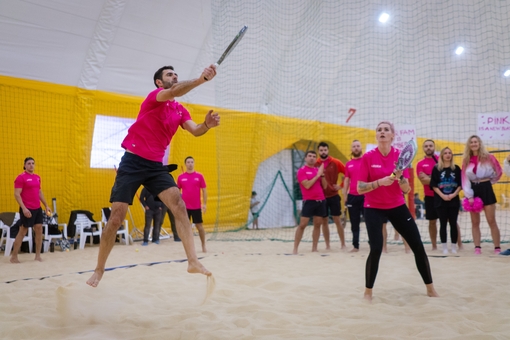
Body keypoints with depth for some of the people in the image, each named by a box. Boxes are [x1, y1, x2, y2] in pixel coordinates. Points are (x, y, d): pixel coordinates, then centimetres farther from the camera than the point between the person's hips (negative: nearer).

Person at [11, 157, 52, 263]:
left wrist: (46, 205, 17)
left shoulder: (37, 177, 12)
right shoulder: (21, 177, -9)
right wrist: (24, 208, -21)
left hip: (38, 208, 7)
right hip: (27, 209, -7)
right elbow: (17, 194, -14)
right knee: (22, 232, -1)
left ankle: (38, 256, 13)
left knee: (39, 230, 5)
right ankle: (14, 257, 10)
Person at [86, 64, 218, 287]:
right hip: (133, 162, -5)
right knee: (116, 218, -5)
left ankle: (193, 261, -15)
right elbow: (174, 92, -28)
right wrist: (201, 79, -40)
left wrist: (207, 125, -24)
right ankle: (99, 271, 12)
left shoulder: (180, 110, 12)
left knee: (179, 204, -15)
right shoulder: (154, 96, -7)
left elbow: (195, 131, -2)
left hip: (156, 165, 5)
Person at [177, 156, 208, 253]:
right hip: (185, 207, 1)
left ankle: (203, 246, 17)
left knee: (199, 226, 4)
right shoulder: (180, 177, 4)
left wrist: (204, 204, -3)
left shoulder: (199, 176, 1)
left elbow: (204, 190, 3)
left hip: (197, 206, -1)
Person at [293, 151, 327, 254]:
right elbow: (307, 185, -16)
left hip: (321, 200, 6)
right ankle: (295, 249, -2)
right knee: (302, 224, -7)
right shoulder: (302, 170, -4)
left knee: (317, 224, 7)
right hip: (309, 201, -6)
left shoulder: (318, 169, 13)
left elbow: (324, 186, 11)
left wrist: (322, 174, -3)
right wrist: (317, 175, -12)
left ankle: (314, 248, 14)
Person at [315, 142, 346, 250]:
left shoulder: (335, 163, -4)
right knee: (324, 221, 7)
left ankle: (343, 244, 14)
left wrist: (341, 185, -4)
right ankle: (327, 245, 16)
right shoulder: (315, 164, -1)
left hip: (333, 196, -1)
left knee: (337, 220, 3)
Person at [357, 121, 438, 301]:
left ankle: (430, 288, 23)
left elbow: (406, 189, -4)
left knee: (418, 246, 3)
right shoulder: (368, 157, -10)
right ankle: (368, 292, 7)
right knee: (376, 249, -14)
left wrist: (399, 176, -24)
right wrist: (380, 182, -26)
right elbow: (360, 189, -11)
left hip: (397, 207, 3)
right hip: (374, 209, -3)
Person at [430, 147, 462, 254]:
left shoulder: (456, 168, 5)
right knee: (443, 224, 2)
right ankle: (444, 247, 8)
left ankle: (454, 246, 11)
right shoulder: (436, 168, 1)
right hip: (440, 200, -1)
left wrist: (453, 194, -11)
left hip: (454, 200, 1)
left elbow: (460, 184, 4)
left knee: (453, 223, 4)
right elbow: (433, 185, -3)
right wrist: (442, 195, -13)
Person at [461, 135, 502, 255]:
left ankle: (497, 248, 5)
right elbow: (465, 178, 0)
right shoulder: (466, 160, 4)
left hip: (486, 189, -3)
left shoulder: (488, 157, -3)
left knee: (491, 221, -1)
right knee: (475, 222, 5)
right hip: (473, 190, 3)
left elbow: (499, 171, 9)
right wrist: (469, 195, -8)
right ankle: (477, 248, 10)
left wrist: (490, 181, 13)